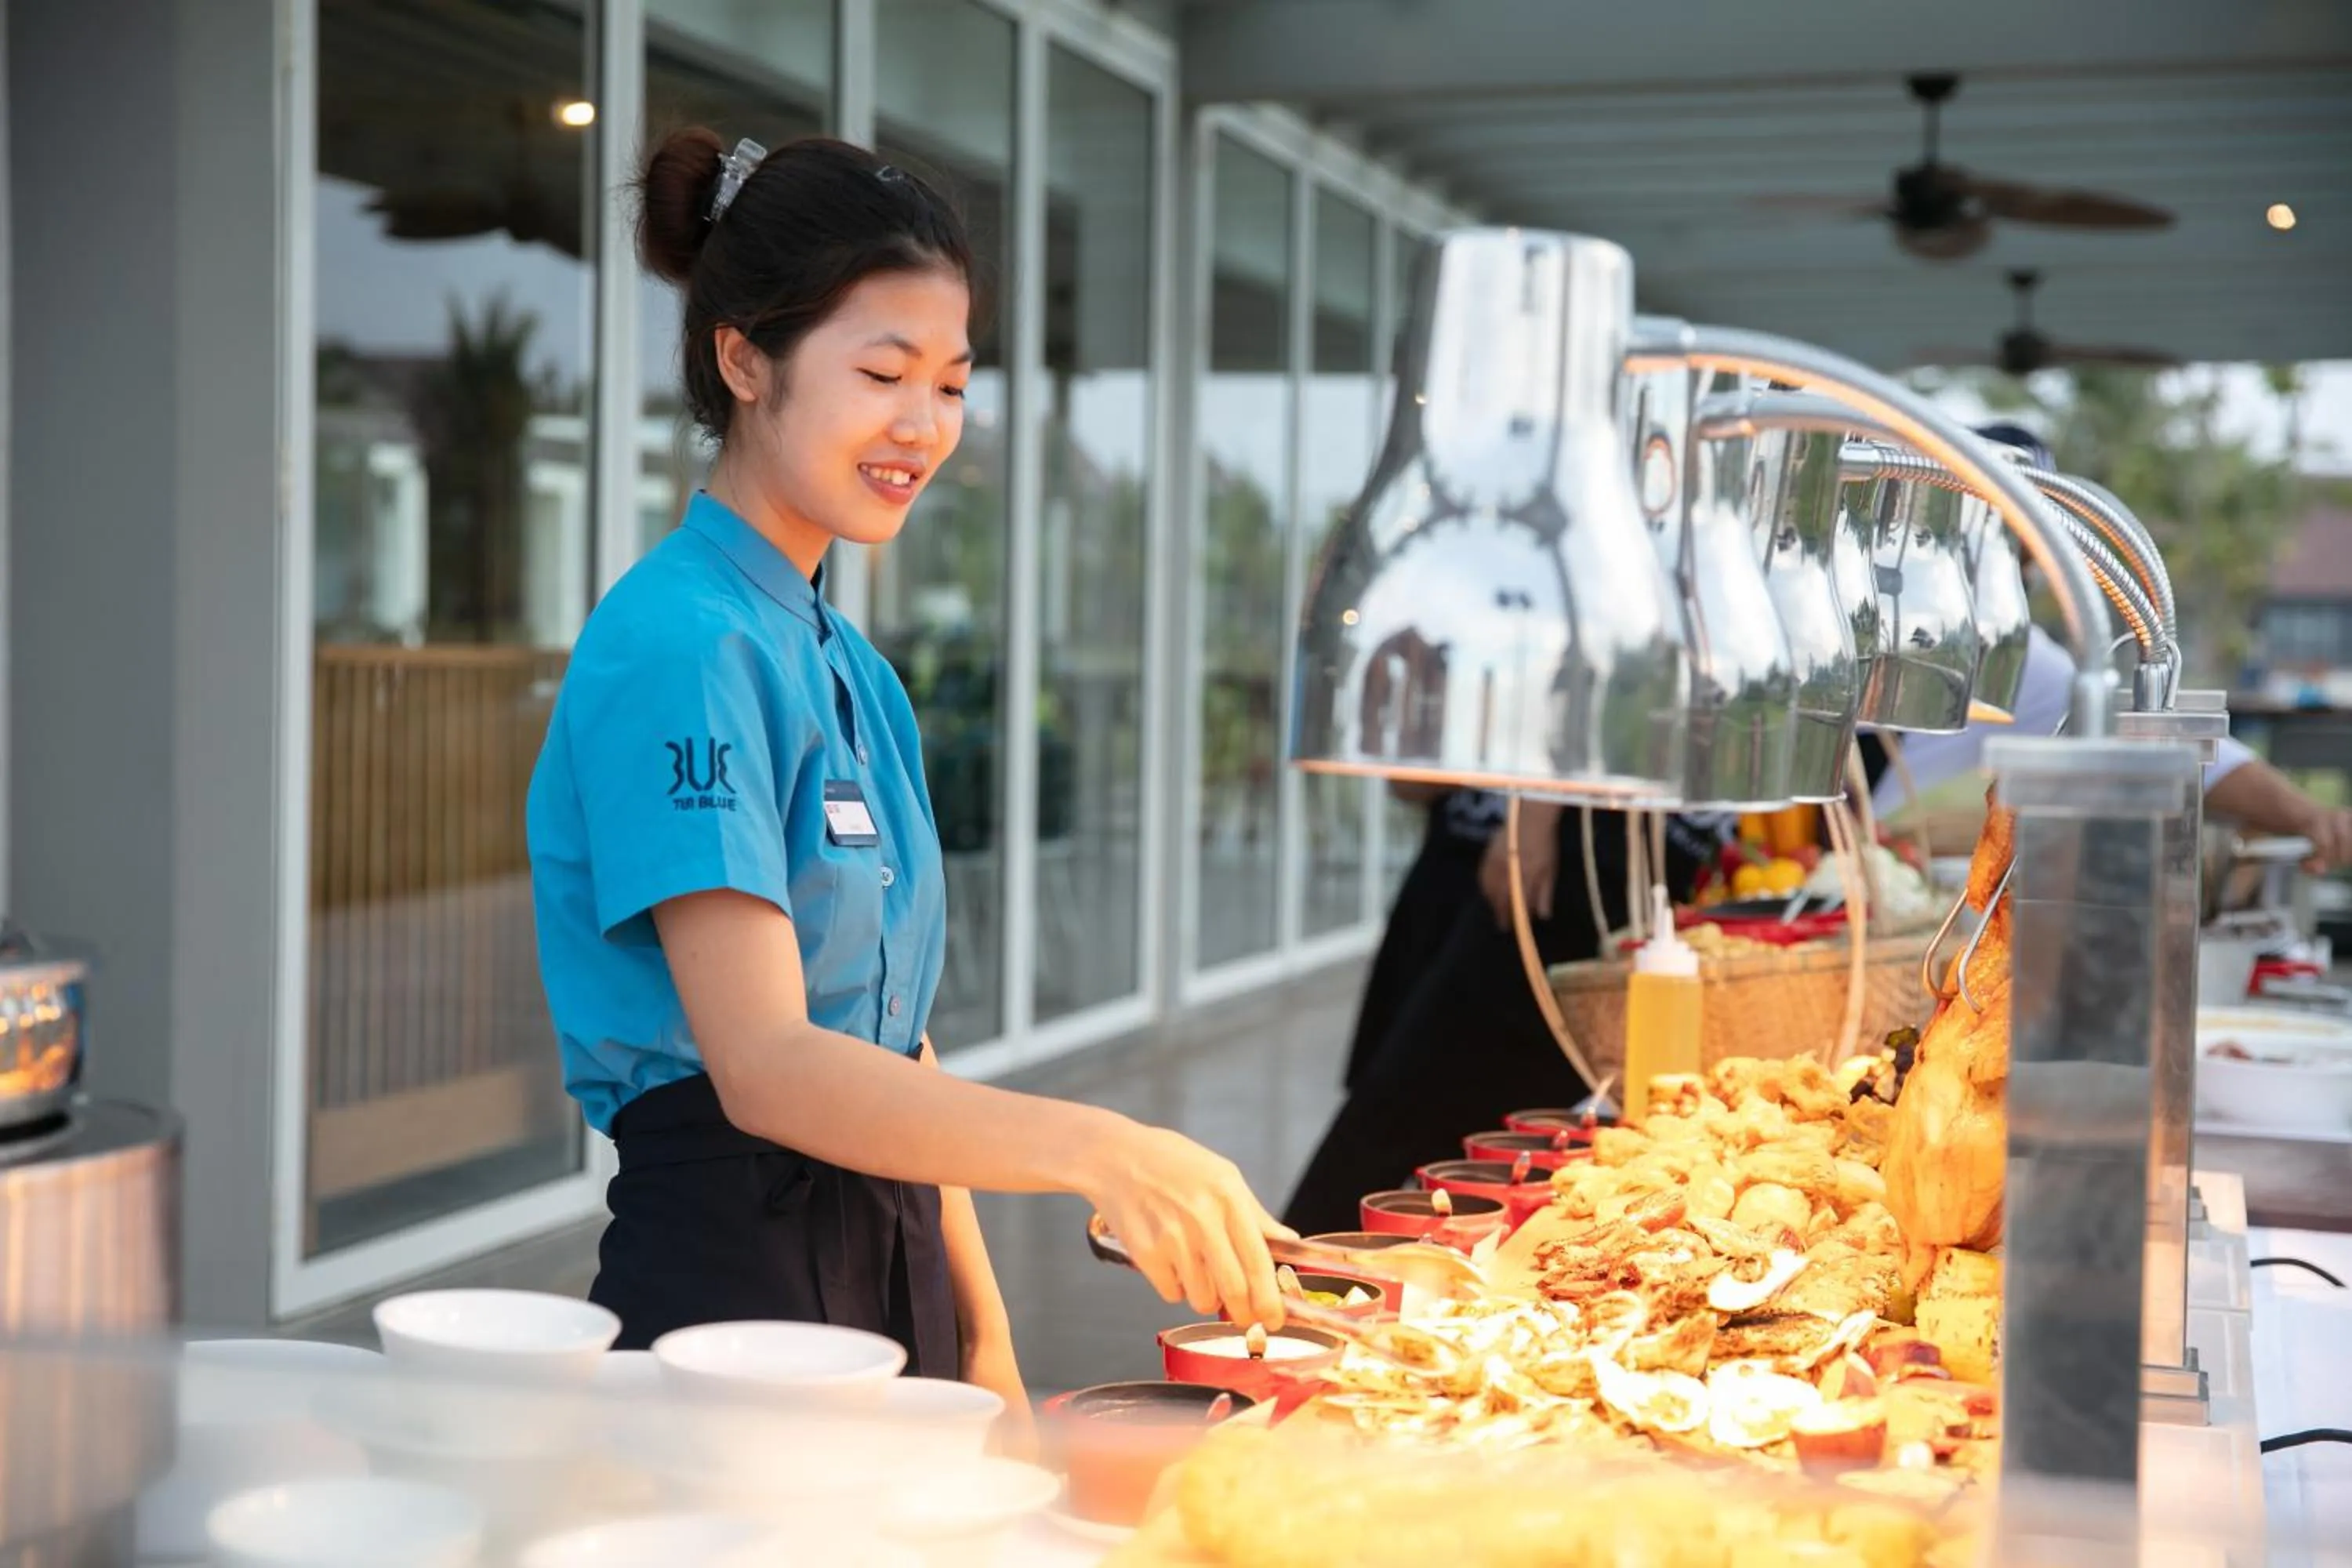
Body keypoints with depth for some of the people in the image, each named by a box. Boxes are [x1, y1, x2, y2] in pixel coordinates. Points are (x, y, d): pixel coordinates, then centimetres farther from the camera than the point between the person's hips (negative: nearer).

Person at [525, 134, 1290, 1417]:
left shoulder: (857, 675, 13)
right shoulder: (680, 648, -15)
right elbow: (765, 1064, -25)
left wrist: (983, 1343, 10)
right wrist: (1091, 1149, -36)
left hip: (891, 1282, 9)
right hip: (724, 1282, -8)